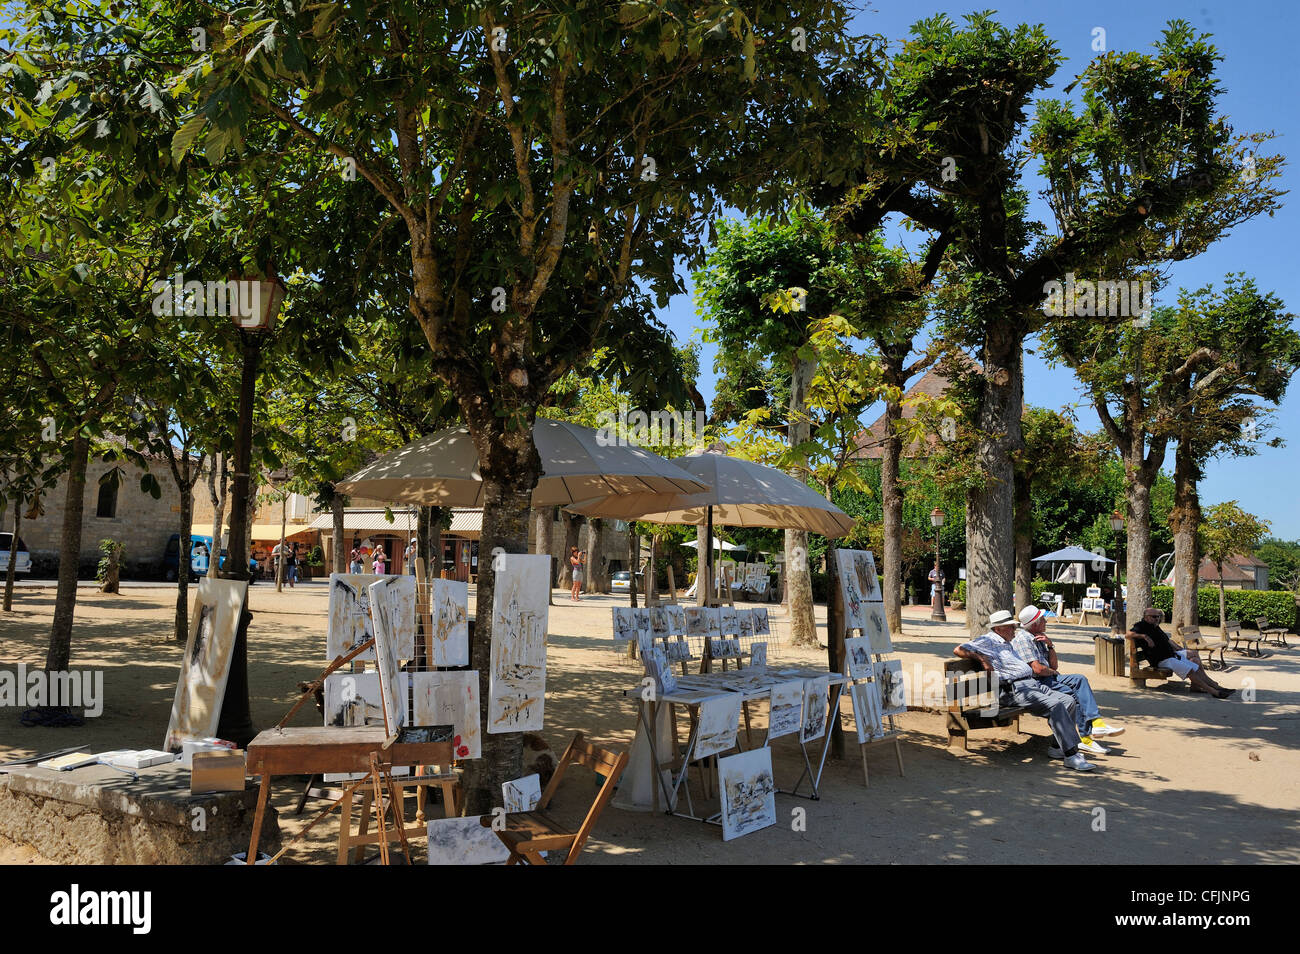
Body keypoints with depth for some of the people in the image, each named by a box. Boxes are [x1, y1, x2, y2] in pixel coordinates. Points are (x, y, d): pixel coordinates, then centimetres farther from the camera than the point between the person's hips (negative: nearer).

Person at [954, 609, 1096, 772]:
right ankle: (1071, 755, -26)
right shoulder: (987, 641, 1)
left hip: (1033, 684, 10)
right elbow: (959, 650, -9)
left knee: (1069, 700, -6)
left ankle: (1059, 747, -4)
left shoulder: (1007, 644, 29)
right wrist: (981, 658, -17)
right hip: (1015, 690, -10)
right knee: (1055, 705, -27)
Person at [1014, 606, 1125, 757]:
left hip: (1049, 678, 9)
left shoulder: (1038, 638, 19)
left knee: (1080, 679, -9)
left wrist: (1050, 645, 2)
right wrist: (1053, 672, 0)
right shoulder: (1023, 639, -11)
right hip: (1036, 683, -9)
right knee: (1075, 694, -20)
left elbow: (1053, 665, 16)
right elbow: (1037, 669, -21)